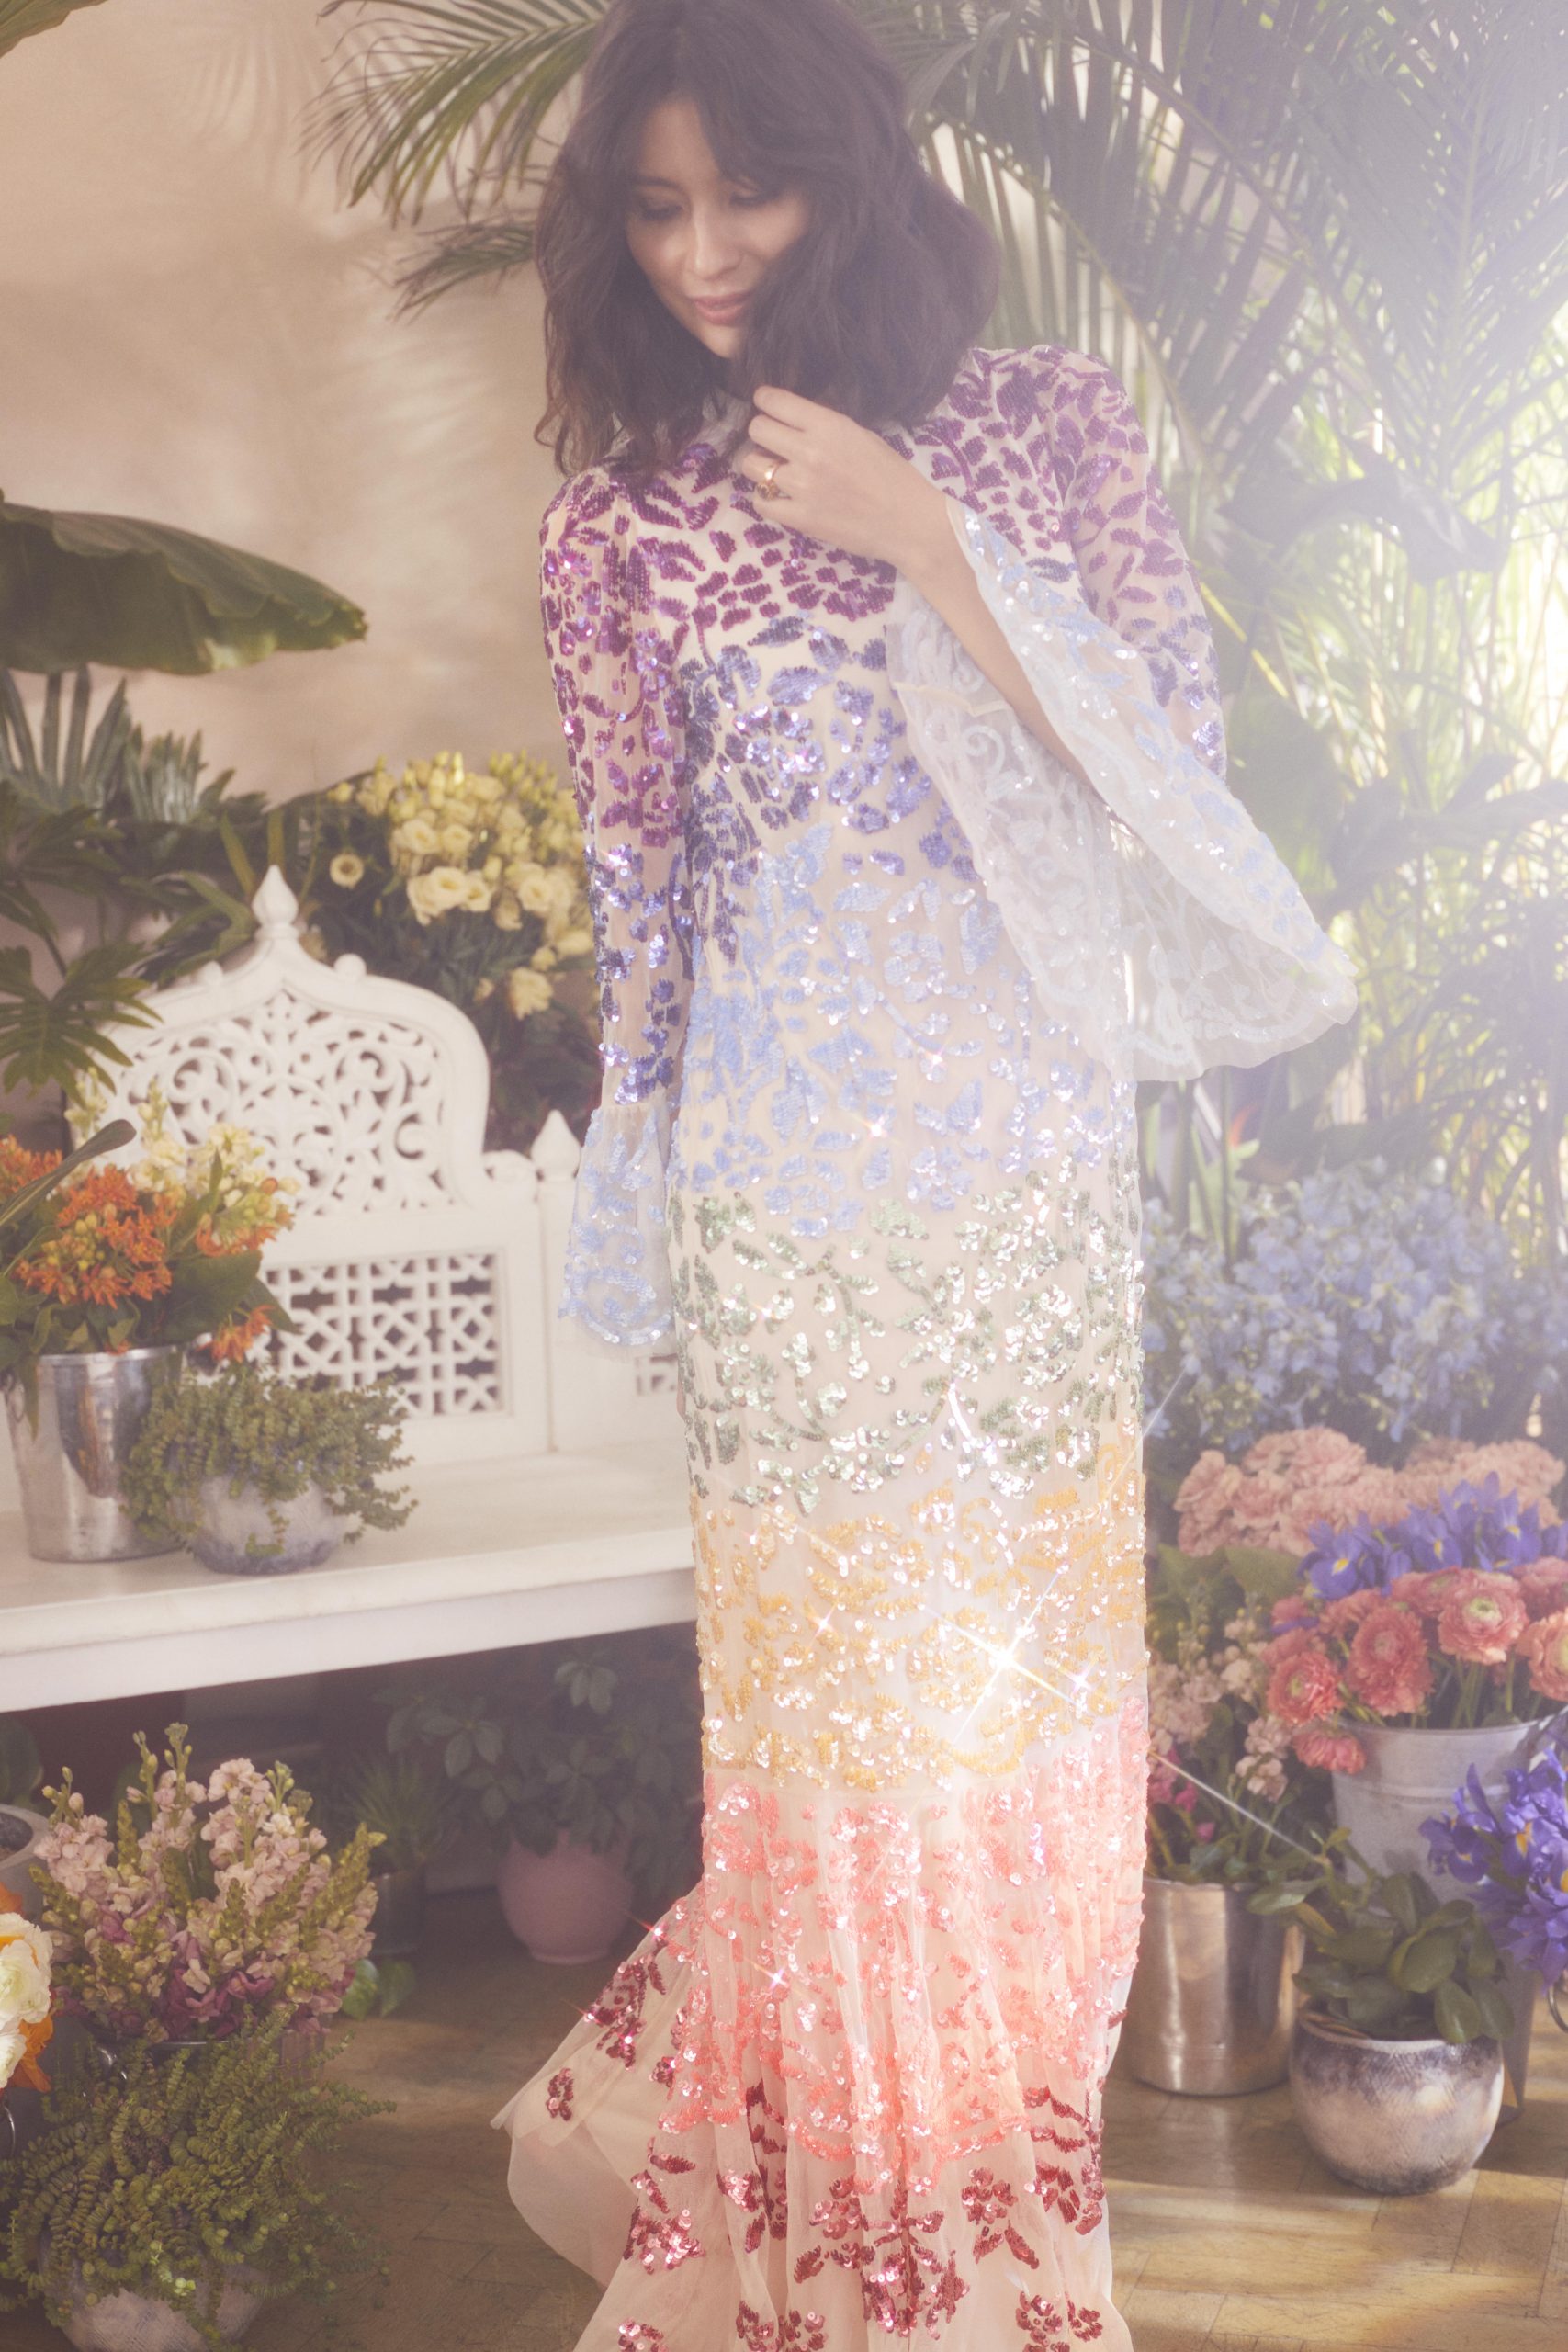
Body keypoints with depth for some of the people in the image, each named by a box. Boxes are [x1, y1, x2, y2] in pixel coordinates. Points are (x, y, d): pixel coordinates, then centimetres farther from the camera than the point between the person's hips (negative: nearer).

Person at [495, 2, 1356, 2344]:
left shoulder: (1048, 427, 1)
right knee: (843, 1678, 3)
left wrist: (929, 545, -15)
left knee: (1021, 1663, 9)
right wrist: (657, 1219, 7)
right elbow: (636, 882, 5)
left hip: (1032, 1136, 2)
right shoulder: (622, 518, 1)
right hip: (787, 1162, -1)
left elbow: (1176, 751, -5)